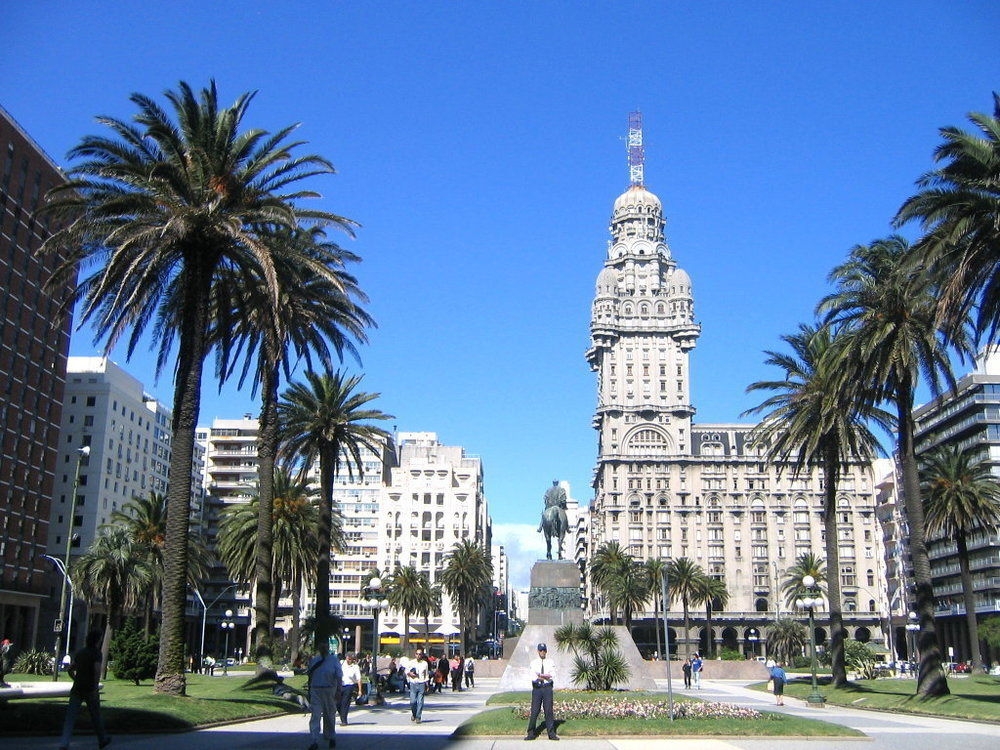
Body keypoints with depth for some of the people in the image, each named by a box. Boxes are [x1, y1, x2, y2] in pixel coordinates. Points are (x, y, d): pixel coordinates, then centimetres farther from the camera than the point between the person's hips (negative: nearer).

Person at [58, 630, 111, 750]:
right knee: (95, 715, 11)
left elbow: (70, 670, 17)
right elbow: (97, 670, -21)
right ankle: (102, 740, 27)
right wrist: (96, 687, -18)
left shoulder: (79, 652, 12)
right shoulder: (96, 653, -8)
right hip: (90, 689, -4)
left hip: (76, 689, 4)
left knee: (70, 716, -2)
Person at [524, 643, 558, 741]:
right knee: (534, 711, -1)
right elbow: (534, 677, -8)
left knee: (549, 711, 2)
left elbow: (552, 676, -7)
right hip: (536, 688, 0)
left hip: (547, 688, 0)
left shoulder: (551, 662, 6)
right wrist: (546, 677, -9)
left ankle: (551, 733, 8)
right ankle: (531, 733, 5)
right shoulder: (533, 662, 4)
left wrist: (540, 675, -12)